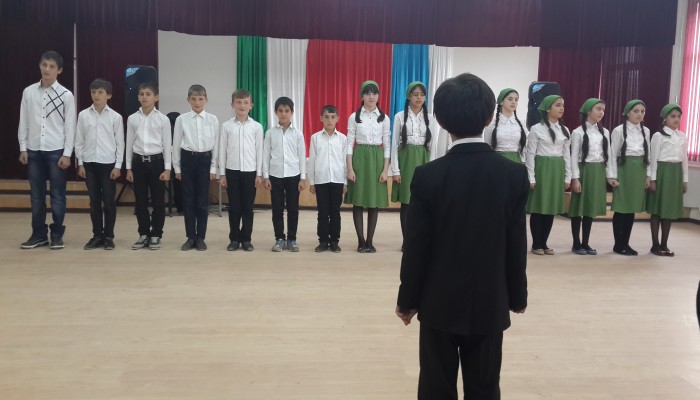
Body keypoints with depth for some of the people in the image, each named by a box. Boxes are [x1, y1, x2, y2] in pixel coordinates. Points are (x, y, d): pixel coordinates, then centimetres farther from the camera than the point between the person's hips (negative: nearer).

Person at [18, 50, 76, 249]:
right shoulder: (28, 92, 6)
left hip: (56, 151, -3)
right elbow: (23, 122, 8)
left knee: (57, 195, 2)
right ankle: (39, 234, 17)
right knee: (36, 195, 8)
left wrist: (67, 153, -8)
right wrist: (23, 148, 4)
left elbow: (70, 126, -3)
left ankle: (57, 234, 11)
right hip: (34, 151, 3)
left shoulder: (66, 95, -3)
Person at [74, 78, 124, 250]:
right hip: (89, 163, 2)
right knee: (94, 201, 7)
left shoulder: (115, 117, -1)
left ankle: (108, 236, 12)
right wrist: (80, 163, 2)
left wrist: (118, 165, -5)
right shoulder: (83, 115, 4)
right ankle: (97, 236, 16)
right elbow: (79, 141, 7)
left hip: (108, 163, -2)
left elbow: (120, 143, 0)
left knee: (109, 202, 2)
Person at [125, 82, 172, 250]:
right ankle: (144, 234, 18)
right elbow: (129, 144, 8)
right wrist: (128, 167, 5)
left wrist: (167, 168, -5)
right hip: (138, 162, 2)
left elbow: (167, 145, -1)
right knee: (140, 202, 7)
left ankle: (156, 235, 14)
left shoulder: (163, 119, -2)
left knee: (158, 201, 3)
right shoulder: (132, 119, 5)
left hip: (156, 161, -2)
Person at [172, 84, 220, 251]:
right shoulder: (181, 119, 1)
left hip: (205, 160, 0)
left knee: (203, 200, 4)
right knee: (188, 200, 5)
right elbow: (176, 144, 5)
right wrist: (177, 167, 4)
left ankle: (200, 237, 14)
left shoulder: (213, 120, 0)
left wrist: (213, 167, -1)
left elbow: (216, 145, 2)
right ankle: (190, 237, 15)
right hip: (187, 160, 1)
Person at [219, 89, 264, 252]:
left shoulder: (257, 126, 1)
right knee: (234, 207, 5)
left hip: (250, 171, 0)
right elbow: (222, 150, 4)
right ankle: (234, 239, 15)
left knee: (248, 207, 5)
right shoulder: (226, 126, 2)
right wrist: (222, 174, 1)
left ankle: (246, 239, 14)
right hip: (232, 171, 0)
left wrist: (259, 174, 0)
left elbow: (259, 150, 3)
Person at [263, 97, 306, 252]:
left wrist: (303, 178, 0)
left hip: (293, 175, 0)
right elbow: (266, 155, 3)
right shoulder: (270, 132, 2)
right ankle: (279, 239, 14)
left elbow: (302, 156, 3)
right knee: (277, 209, 4)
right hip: (275, 175, 0)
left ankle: (291, 239, 14)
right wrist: (266, 177, -1)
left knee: (293, 209, 4)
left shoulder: (298, 133, 2)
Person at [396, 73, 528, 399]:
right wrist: (517, 296, 10)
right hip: (491, 305, 1)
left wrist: (407, 300, 3)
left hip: (440, 304, -1)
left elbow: (416, 247, -9)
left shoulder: (428, 176, -12)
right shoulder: (515, 174, -8)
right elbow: (516, 245, -4)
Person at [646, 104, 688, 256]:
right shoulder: (658, 136, -5)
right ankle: (655, 245, 6)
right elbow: (653, 158, -7)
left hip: (676, 174, 5)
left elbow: (684, 159, 13)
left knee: (670, 209, 8)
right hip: (662, 172, -5)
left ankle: (664, 245, 15)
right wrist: (652, 178, -11)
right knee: (657, 209, -1)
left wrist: (685, 179, 12)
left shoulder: (683, 137, 11)